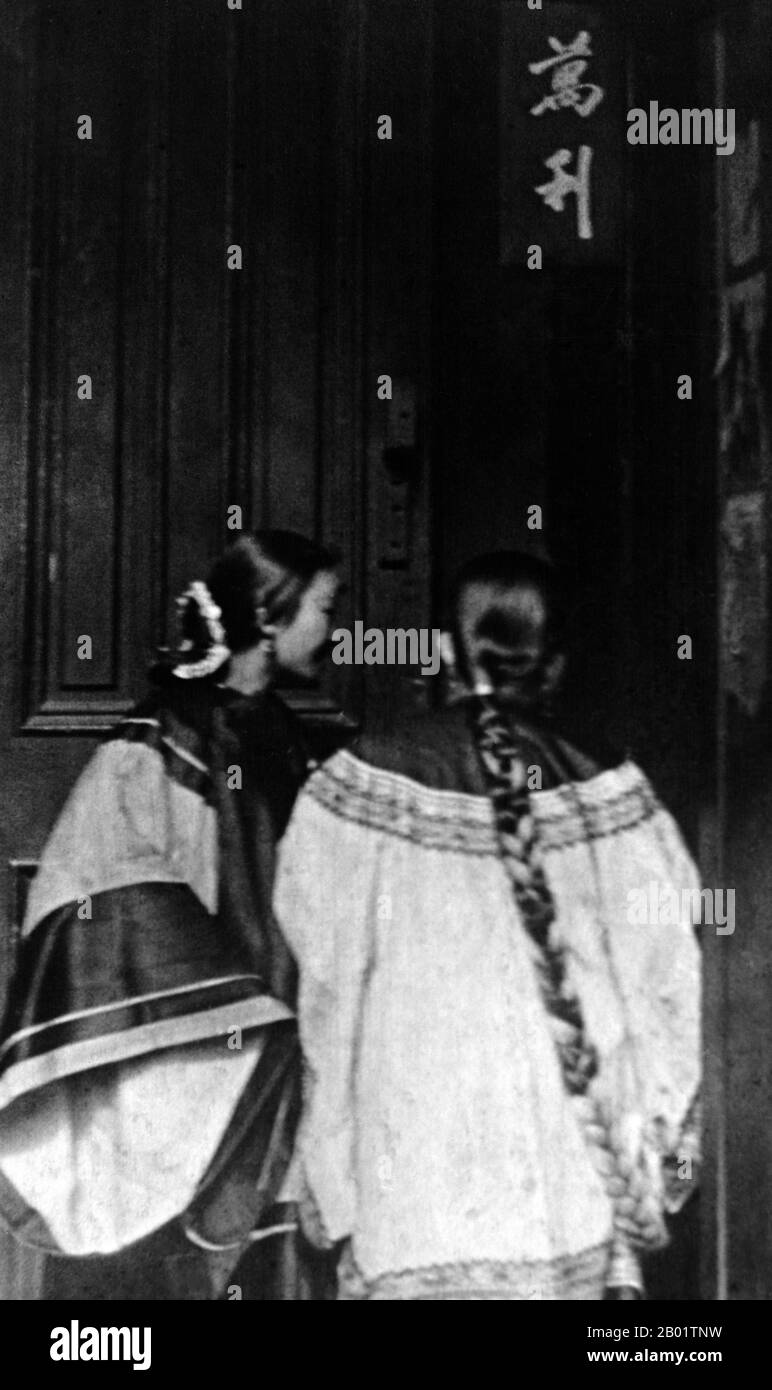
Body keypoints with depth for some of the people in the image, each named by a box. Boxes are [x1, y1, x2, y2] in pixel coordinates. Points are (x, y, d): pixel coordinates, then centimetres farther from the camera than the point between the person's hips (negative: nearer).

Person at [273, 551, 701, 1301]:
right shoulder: (606, 797, -4)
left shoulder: (364, 781, -4)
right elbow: (664, 981, -1)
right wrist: (661, 1154, 12)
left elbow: (324, 979, 2)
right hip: (573, 1172, 1)